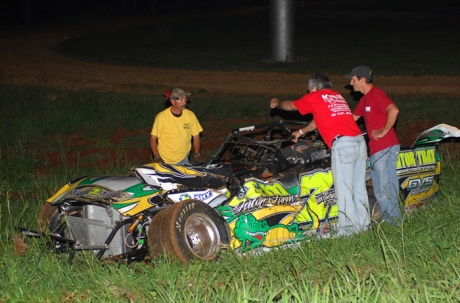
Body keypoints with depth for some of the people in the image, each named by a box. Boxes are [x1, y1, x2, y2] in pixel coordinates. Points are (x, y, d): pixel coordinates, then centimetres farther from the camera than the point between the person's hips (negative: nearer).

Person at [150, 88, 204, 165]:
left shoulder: (190, 115, -1)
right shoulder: (161, 117, -11)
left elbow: (196, 136, 7)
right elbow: (153, 138, -6)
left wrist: (197, 154, -4)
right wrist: (157, 157, -15)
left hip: (183, 160, 3)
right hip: (165, 161, -3)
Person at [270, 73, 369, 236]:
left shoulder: (314, 97, 7)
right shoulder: (337, 96, 26)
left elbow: (290, 105, 24)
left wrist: (277, 103, 46)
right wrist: (302, 131, 55)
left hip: (342, 144, -7)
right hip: (359, 140, 7)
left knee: (344, 189, -4)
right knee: (359, 187, 11)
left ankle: (348, 228, -4)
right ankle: (363, 224, 15)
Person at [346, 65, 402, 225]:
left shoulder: (377, 94, -12)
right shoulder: (365, 99, 19)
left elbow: (393, 110, -29)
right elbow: (352, 118, 31)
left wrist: (384, 131, -22)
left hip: (386, 148, -10)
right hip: (376, 149, 10)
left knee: (387, 186, -6)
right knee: (378, 189, 15)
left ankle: (394, 221, 1)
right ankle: (386, 219, 23)